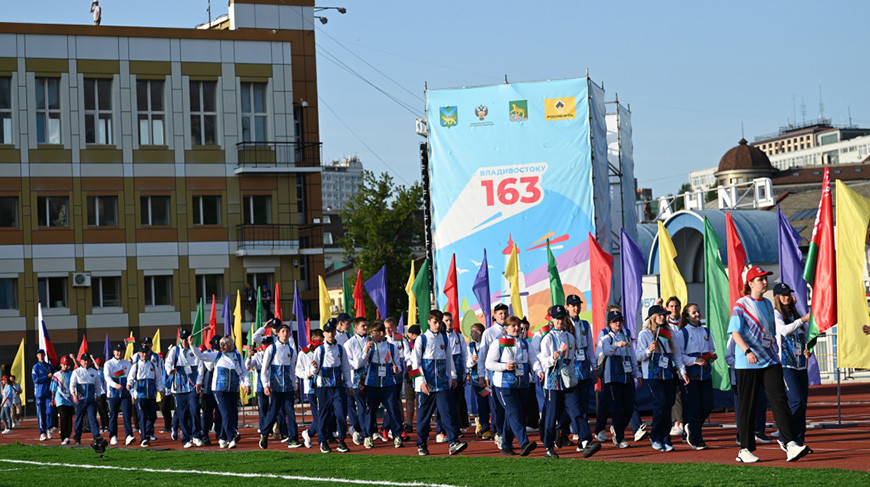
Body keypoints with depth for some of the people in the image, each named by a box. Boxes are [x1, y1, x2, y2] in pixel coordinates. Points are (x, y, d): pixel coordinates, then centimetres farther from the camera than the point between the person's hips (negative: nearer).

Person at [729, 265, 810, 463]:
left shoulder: (768, 304, 16)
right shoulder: (741, 304, -4)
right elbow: (735, 332, -13)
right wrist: (747, 351, -27)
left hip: (770, 361, 5)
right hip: (748, 364, -5)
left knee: (779, 400, -8)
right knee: (747, 406, 1)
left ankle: (790, 446, -17)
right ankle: (745, 450, 10)